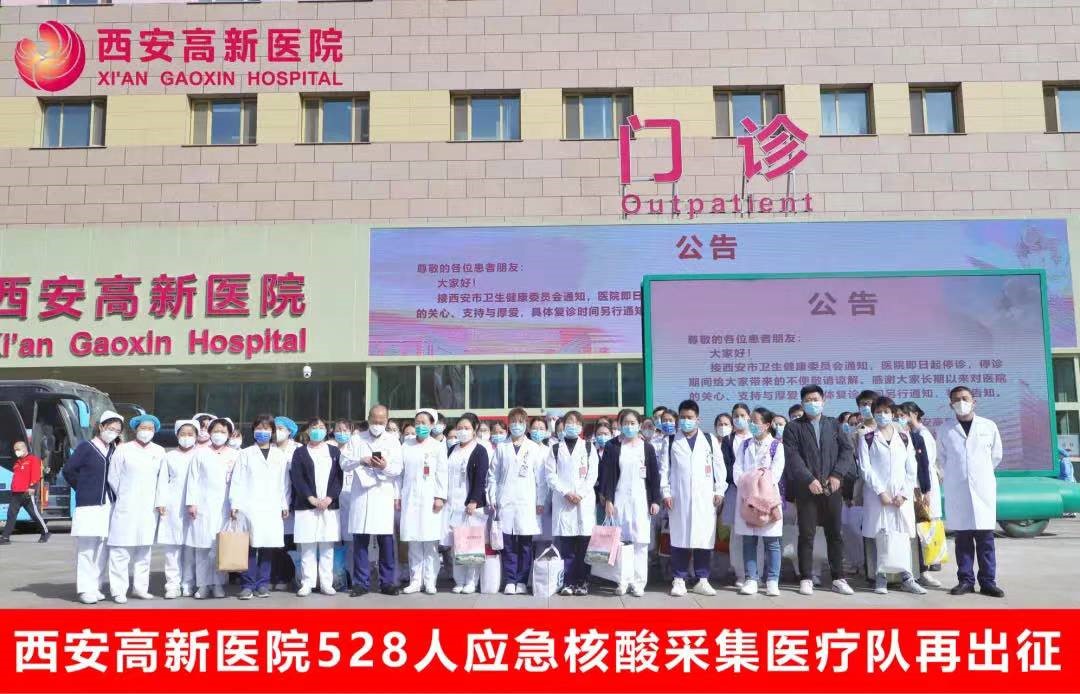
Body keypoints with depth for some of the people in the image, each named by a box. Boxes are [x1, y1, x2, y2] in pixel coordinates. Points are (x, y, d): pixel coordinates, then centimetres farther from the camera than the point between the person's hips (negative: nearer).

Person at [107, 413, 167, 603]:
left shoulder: (159, 452, 9)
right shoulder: (123, 449, 1)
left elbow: (162, 479, 7)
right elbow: (113, 477, 4)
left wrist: (161, 502, 1)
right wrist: (122, 497, 6)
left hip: (149, 509, 3)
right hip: (126, 508, -3)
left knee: (144, 549, 9)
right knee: (121, 550, -5)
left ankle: (140, 587, 18)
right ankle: (119, 590, -1)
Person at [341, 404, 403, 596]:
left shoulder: (393, 440, 8)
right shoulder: (356, 439, 10)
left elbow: (398, 469, 1)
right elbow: (344, 463, 5)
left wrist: (385, 466, -20)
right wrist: (361, 461, -13)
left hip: (383, 496, -1)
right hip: (360, 496, 1)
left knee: (386, 541, 1)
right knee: (360, 540, 2)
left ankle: (387, 582, 9)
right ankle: (361, 582, 10)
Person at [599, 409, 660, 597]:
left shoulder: (647, 448, 5)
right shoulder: (612, 446, 2)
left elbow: (654, 475, 6)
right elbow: (606, 474, 0)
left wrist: (655, 500, 0)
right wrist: (607, 499, -7)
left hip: (641, 499, 1)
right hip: (619, 499, 0)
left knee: (640, 541, -2)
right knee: (619, 540, -1)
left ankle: (638, 582, 4)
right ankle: (622, 581, 7)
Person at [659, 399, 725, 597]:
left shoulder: (709, 440, 11)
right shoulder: (670, 441, 10)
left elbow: (719, 466, 10)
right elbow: (664, 468, 6)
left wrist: (719, 490, 3)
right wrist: (666, 492, -2)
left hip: (704, 498, 1)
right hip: (679, 498, -1)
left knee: (704, 537, 0)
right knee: (680, 537, -1)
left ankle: (702, 580, 9)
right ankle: (679, 580, 6)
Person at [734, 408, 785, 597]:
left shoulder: (776, 445, 2)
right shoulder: (745, 445, 13)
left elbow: (776, 471, -7)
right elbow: (737, 469, 6)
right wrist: (744, 488, -10)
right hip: (746, 496, 3)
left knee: (771, 541, 0)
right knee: (748, 541, 3)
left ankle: (772, 581, 6)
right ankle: (751, 580, 8)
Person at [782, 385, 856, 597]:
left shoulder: (834, 425, 14)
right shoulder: (794, 428, 4)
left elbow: (847, 451, 5)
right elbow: (792, 457, -6)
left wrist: (837, 474, -9)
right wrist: (809, 479, -16)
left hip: (832, 487, 3)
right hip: (806, 489, -2)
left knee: (835, 534, 6)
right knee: (806, 535, 0)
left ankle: (838, 578, 13)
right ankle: (806, 579, 7)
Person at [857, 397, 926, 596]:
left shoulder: (904, 437, 12)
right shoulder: (867, 439, 5)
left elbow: (911, 469, 8)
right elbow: (865, 468, -3)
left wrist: (904, 494, -3)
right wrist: (881, 492, -11)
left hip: (902, 495, 2)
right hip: (876, 494, -2)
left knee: (903, 534, 0)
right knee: (878, 536, -3)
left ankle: (906, 577, 7)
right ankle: (880, 578, 3)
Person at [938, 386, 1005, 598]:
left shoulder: (989, 427, 5)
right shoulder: (945, 432, 5)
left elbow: (996, 456, 15)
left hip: (983, 489, 0)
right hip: (956, 491, 0)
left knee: (985, 537, 0)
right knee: (962, 538, 3)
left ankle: (988, 582, 5)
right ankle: (965, 580, 8)